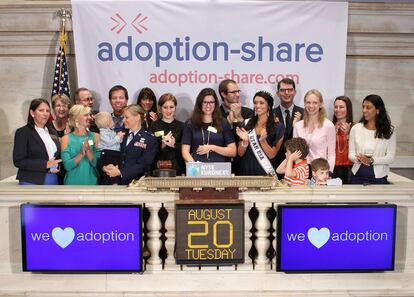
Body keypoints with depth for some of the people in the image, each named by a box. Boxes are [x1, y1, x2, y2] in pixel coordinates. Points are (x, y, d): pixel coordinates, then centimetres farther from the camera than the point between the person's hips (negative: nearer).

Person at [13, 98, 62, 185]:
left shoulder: (52, 132, 13)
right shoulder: (22, 132, -5)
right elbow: (18, 161, -12)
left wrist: (57, 166, -3)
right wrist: (45, 164, -19)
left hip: (54, 180, 6)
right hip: (32, 182, -5)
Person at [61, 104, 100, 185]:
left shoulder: (95, 136, 1)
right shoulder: (66, 138, -2)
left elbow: (97, 163, -5)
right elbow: (67, 166, -10)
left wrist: (88, 150, -19)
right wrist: (81, 154, -22)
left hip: (92, 181, 1)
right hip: (73, 181, -1)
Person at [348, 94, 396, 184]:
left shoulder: (388, 131, -3)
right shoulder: (355, 129, 0)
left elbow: (390, 157, -6)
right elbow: (351, 154, 2)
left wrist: (372, 160, -21)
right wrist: (358, 159, -20)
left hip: (379, 177, -1)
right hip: (358, 176, 1)